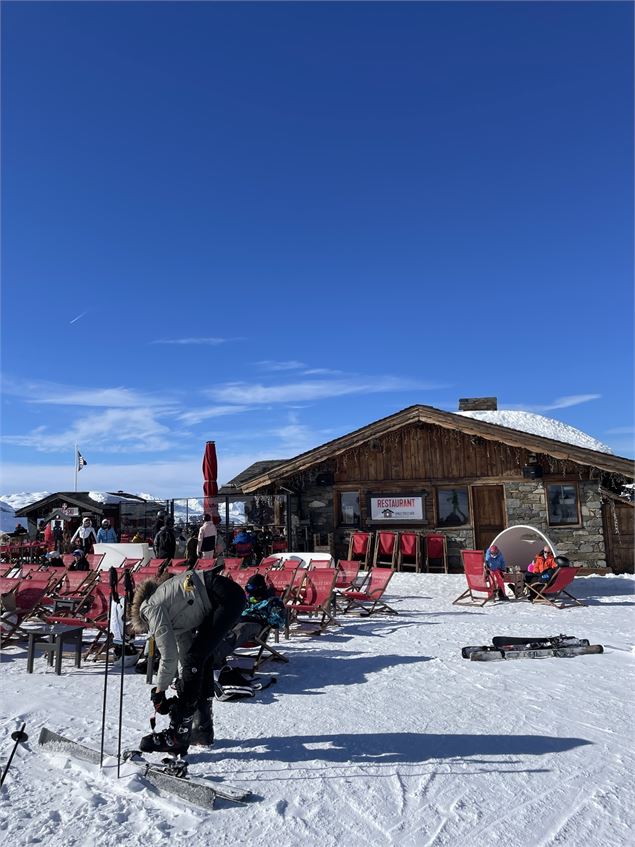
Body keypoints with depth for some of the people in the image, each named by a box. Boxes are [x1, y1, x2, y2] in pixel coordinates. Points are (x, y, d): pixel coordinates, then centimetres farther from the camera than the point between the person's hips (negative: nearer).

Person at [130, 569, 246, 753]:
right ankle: (203, 727, 30)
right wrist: (186, 686, 26)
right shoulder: (169, 609, 25)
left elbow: (169, 656, -3)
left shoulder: (151, 608, -1)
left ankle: (178, 736, 0)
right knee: (201, 657, 18)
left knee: (195, 658, -6)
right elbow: (185, 647, 26)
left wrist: (159, 691, 10)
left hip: (226, 598, -10)